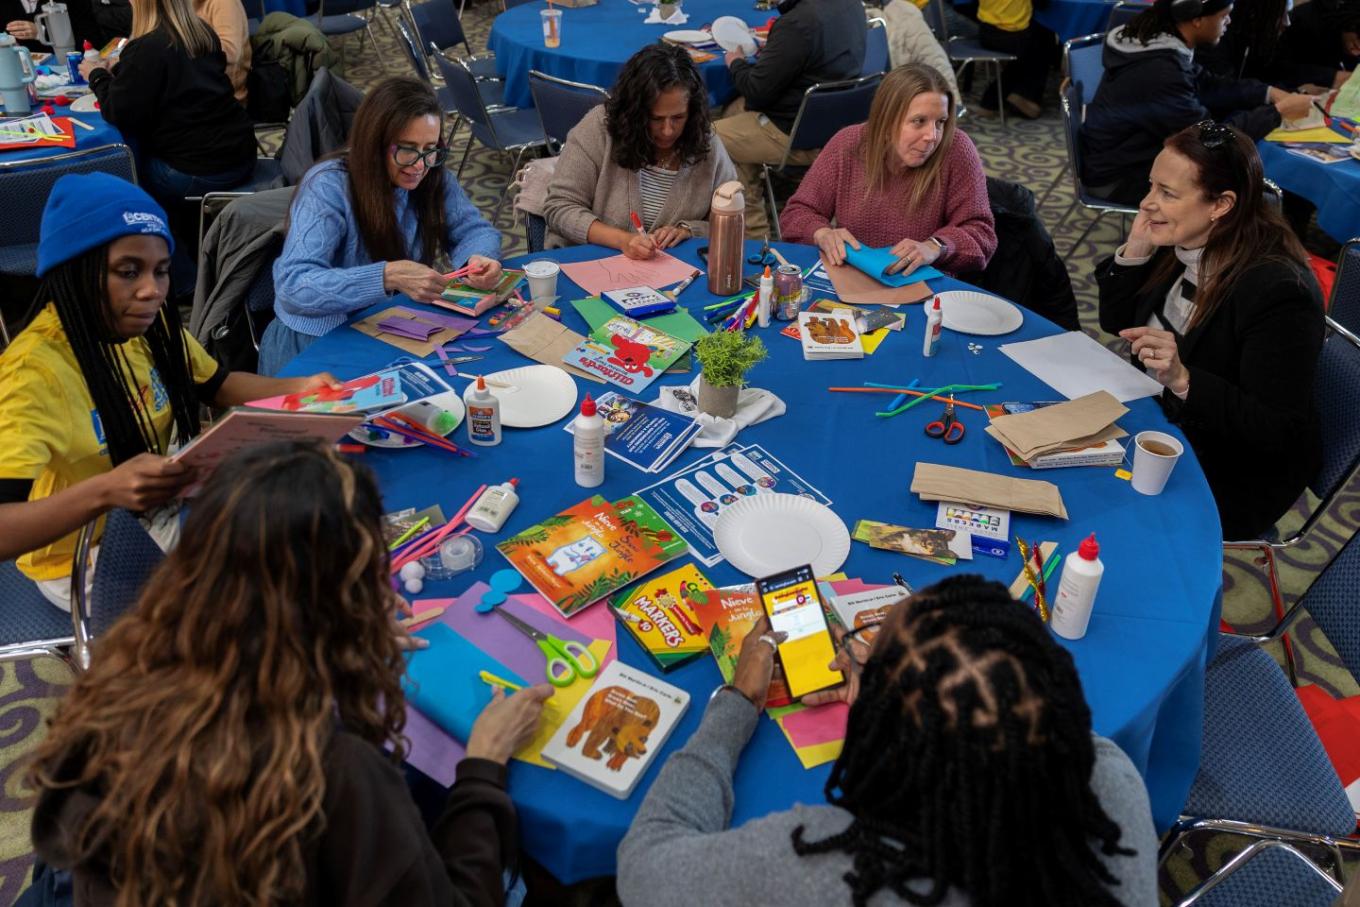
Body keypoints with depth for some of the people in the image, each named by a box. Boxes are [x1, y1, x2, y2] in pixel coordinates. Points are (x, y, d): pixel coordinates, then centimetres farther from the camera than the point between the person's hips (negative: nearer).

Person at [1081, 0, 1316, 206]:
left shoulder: (1157, 41, -3)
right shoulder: (1159, 73, -30)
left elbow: (1207, 86, 12)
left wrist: (1269, 93, 1)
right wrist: (1279, 111, -11)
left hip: (1141, 154, 10)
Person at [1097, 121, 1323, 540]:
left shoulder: (1279, 289, -28)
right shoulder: (1180, 243, -6)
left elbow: (1278, 430, -27)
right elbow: (1116, 322, 7)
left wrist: (1183, 379, -39)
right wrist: (1135, 251, -10)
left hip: (1232, 475, -7)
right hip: (1158, 418, 7)